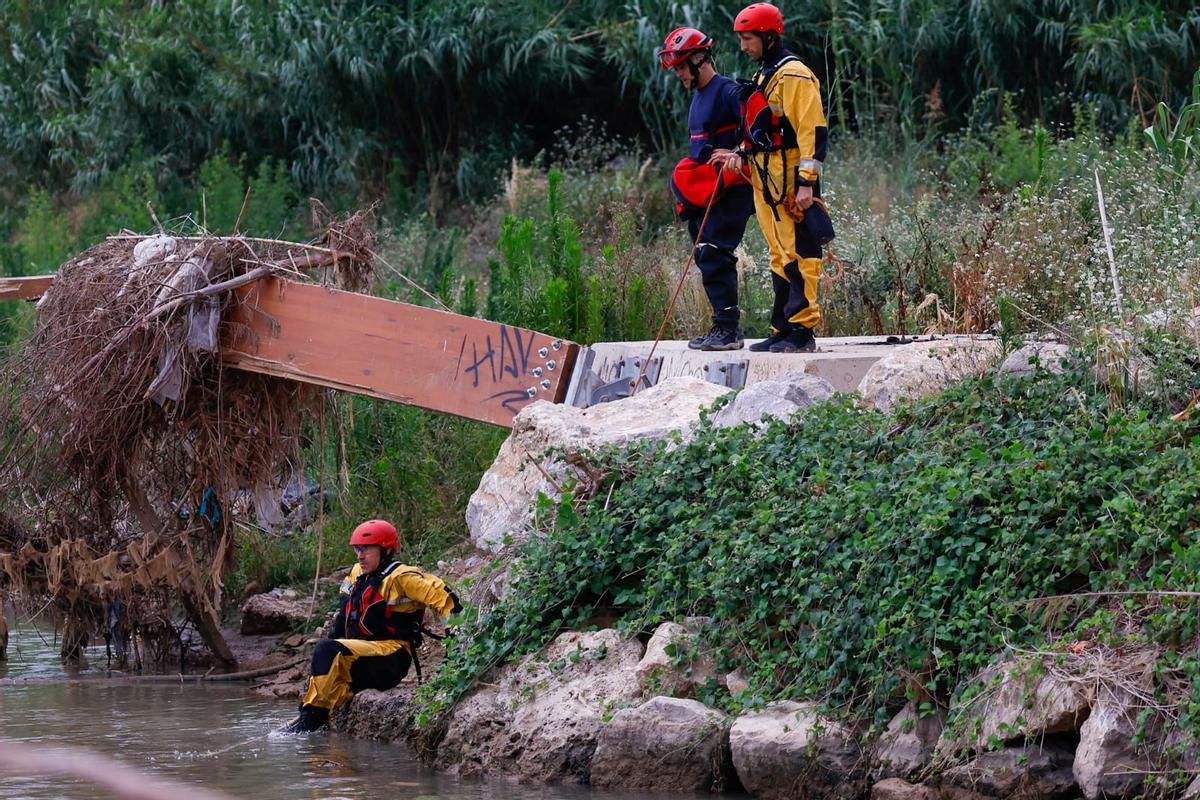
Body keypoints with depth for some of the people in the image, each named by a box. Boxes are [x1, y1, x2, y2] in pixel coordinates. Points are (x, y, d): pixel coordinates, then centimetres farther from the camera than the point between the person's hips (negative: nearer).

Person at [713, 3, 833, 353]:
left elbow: (812, 130, -17)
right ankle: (783, 330, 14)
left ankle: (802, 331, -10)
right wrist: (741, 154, 10)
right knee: (780, 258, 11)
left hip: (791, 185, -10)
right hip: (765, 185, 10)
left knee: (798, 255, -9)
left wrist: (807, 182, -21)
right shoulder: (763, 77, 20)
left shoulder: (794, 75, -11)